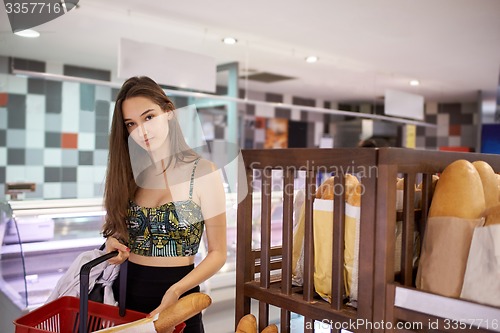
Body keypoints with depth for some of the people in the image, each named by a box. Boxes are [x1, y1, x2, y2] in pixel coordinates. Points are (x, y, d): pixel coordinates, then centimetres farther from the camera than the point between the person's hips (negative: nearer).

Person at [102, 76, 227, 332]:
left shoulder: (202, 172, -11)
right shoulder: (126, 172, 1)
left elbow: (217, 253, -9)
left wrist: (175, 290, -22)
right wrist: (113, 243, -8)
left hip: (177, 297, -3)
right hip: (126, 292, 4)